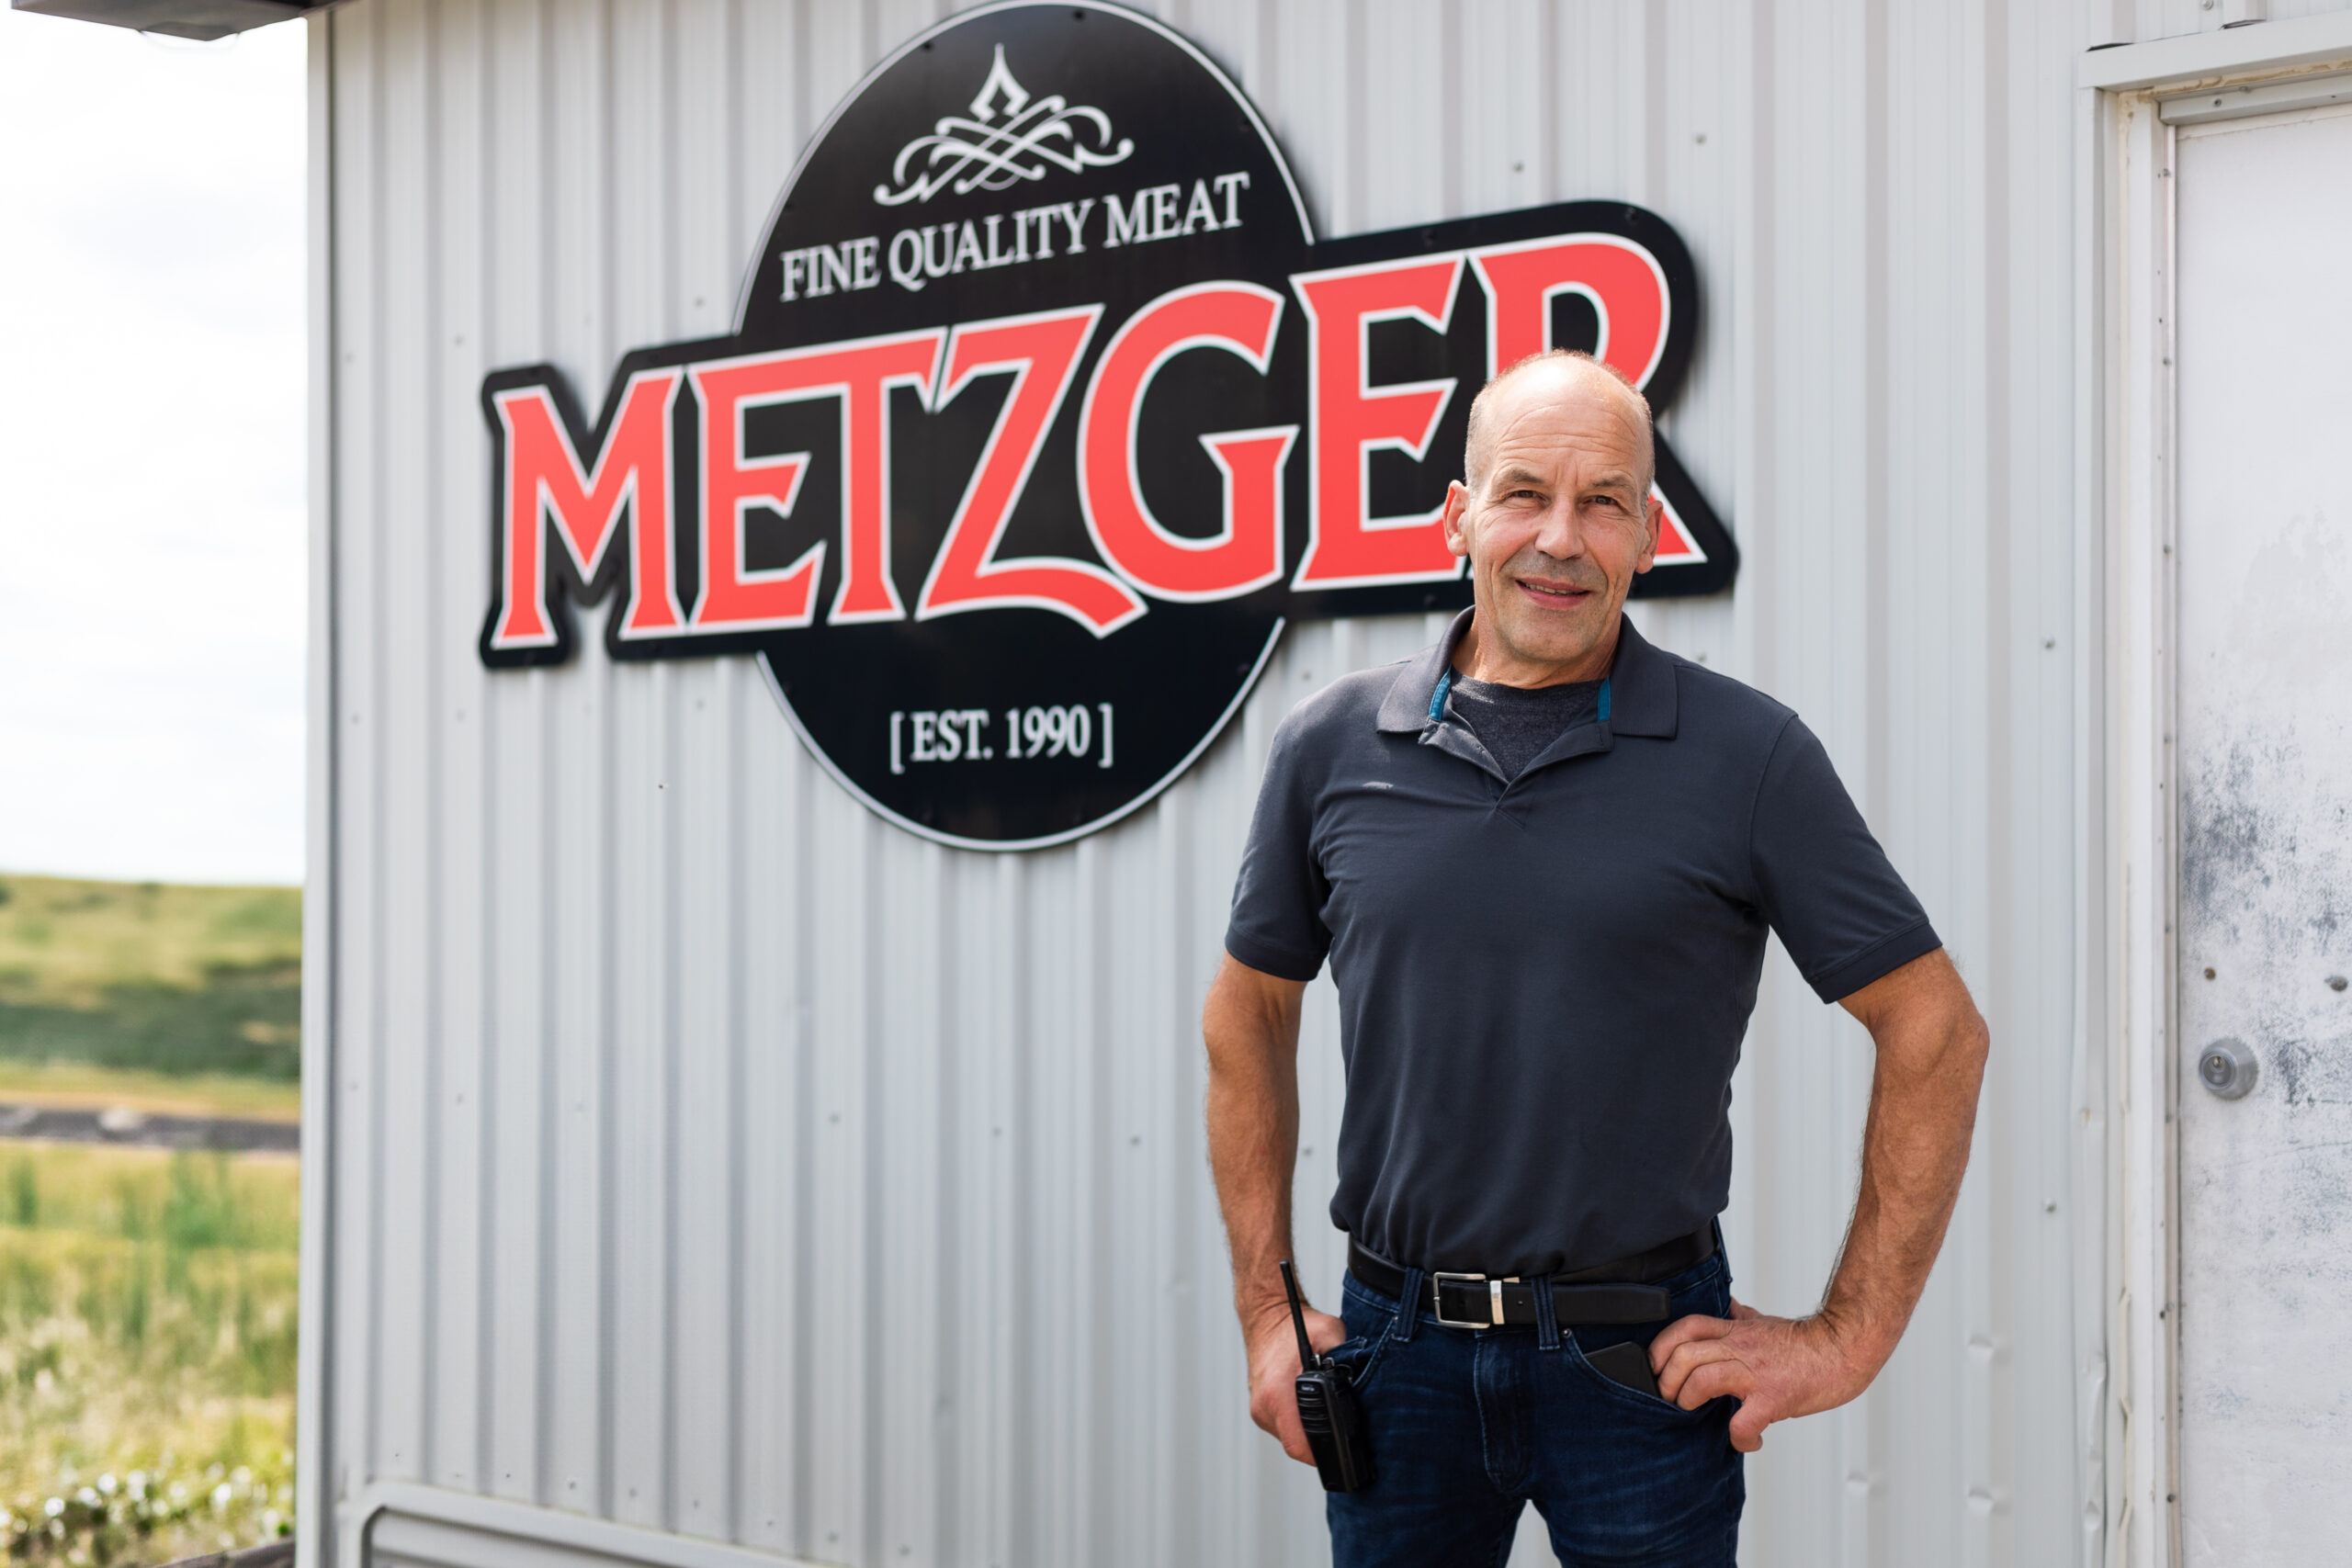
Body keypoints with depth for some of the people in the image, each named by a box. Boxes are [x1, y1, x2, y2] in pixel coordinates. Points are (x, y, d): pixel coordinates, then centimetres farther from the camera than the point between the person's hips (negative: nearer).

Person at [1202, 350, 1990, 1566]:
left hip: (1643, 1367, -2)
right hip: (1397, 1349, 2)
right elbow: (1248, 1014, 13)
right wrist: (1267, 1309, 8)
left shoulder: (1750, 757, -6)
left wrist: (1847, 1340, -5)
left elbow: (1934, 1031, -3)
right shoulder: (1330, 748, 1)